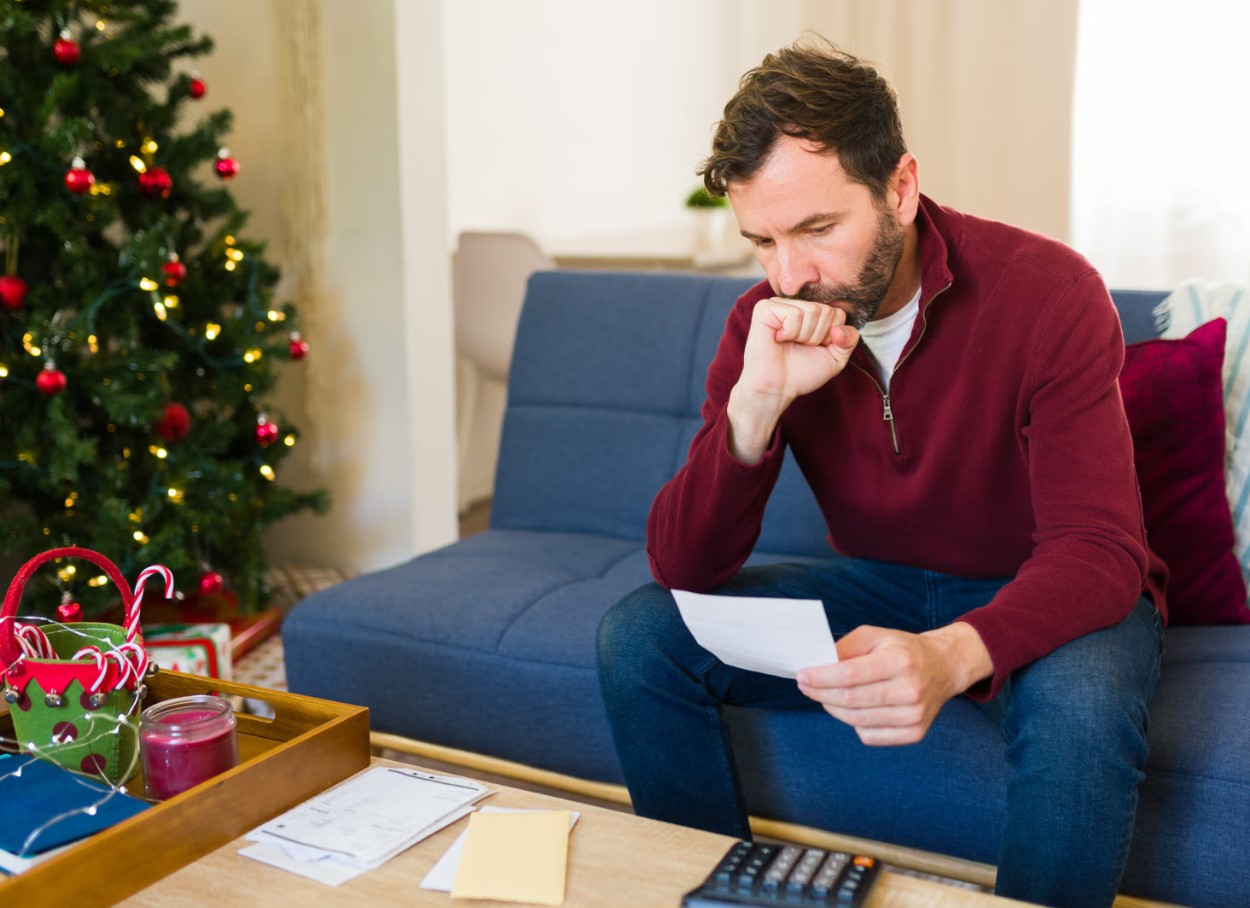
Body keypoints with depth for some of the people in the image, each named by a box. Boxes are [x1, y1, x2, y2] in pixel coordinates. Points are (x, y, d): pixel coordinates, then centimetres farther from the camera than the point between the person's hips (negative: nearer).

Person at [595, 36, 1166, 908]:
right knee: (640, 634, -12)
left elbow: (1097, 548, -27)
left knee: (1078, 704, -38)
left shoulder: (1048, 293, -22)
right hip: (881, 586, 4)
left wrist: (952, 655, -48)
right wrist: (757, 402, -32)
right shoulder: (765, 325, -11)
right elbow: (683, 570, -14)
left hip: (1047, 600, -3)